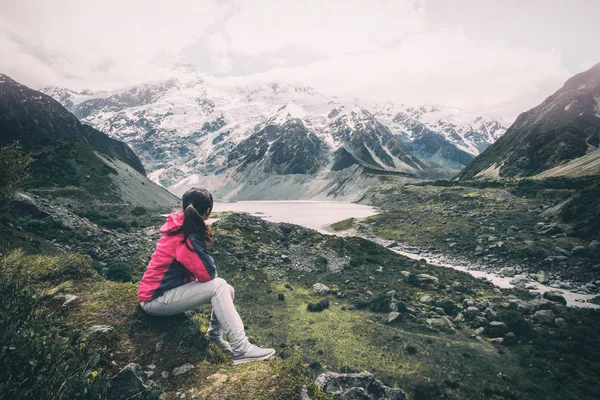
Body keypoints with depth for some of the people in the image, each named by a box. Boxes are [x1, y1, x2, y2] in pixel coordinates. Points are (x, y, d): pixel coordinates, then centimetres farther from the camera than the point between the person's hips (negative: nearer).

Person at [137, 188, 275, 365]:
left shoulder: (181, 227, 3)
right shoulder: (188, 238, -25)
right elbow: (208, 273, -21)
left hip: (167, 289, 9)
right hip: (155, 299, -9)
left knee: (228, 291, 1)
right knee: (218, 286, -25)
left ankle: (216, 334, 21)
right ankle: (241, 349, -25)